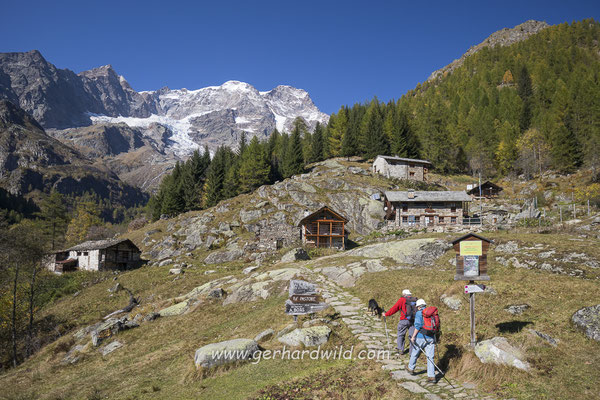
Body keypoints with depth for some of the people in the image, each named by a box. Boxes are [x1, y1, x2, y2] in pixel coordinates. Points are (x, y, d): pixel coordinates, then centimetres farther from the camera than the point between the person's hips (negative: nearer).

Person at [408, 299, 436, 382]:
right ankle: (431, 376, 0)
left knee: (414, 354, 16)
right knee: (430, 357, 5)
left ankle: (411, 369, 33)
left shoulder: (418, 313, -7)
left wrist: (413, 337, -10)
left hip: (421, 337, -4)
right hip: (431, 338, 4)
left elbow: (418, 326, -16)